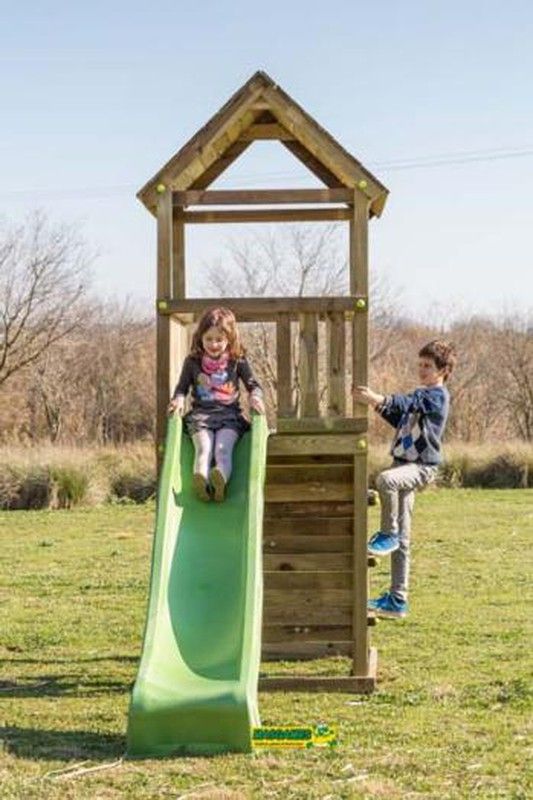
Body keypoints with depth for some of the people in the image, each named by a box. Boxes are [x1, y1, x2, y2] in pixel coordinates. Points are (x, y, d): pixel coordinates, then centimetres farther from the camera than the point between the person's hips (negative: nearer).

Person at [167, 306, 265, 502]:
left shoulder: (237, 361, 8)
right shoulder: (193, 362, 9)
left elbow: (253, 385, 11)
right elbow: (182, 387, 14)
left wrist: (255, 397, -12)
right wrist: (179, 399, -9)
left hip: (230, 414, 0)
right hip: (201, 414, 0)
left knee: (223, 449, -27)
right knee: (203, 448, -27)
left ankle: (220, 481, -55)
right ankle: (200, 480, -54)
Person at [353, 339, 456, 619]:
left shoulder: (437, 395, -7)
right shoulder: (420, 394, 21)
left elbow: (407, 403, -24)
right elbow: (400, 419, 26)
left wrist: (378, 400, -38)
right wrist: (377, 402, 11)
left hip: (421, 466, -9)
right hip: (404, 465, 9)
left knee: (386, 479, -39)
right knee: (401, 542, 7)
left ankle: (388, 534, -22)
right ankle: (397, 599, 10)